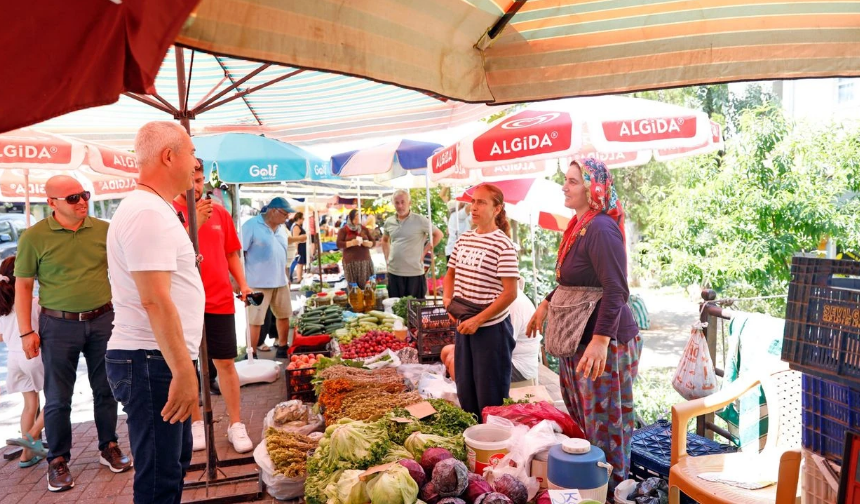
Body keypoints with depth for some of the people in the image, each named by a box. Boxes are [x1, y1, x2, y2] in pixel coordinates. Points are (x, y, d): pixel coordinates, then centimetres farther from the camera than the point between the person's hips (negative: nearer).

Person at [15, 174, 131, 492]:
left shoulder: (104, 230, 0)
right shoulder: (34, 236, -4)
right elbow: (23, 286, 0)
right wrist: (26, 332, -3)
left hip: (103, 320, 2)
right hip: (58, 325, -2)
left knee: (105, 390, 12)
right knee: (58, 398, 8)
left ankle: (109, 448, 28)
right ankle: (58, 461, 24)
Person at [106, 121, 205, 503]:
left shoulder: (157, 209, 15)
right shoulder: (148, 213, -18)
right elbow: (155, 300, -24)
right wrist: (184, 371, -23)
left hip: (165, 359, 10)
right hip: (151, 361, -10)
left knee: (175, 463, 20)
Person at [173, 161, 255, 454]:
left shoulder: (219, 212, 8)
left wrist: (242, 284, 3)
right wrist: (195, 222, -25)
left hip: (220, 301, 2)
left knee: (225, 363, 6)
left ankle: (235, 424, 15)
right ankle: (196, 423, 25)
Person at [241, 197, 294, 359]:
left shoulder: (281, 228, 10)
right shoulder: (251, 226, -11)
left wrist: (286, 277, 18)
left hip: (280, 282, 7)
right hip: (258, 283, -7)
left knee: (284, 315, 15)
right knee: (255, 320, -2)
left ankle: (283, 348, 31)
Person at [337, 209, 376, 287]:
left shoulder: (364, 229, 15)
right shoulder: (343, 230, 5)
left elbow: (373, 242, 16)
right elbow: (339, 244, -4)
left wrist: (368, 243, -7)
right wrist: (351, 243, -18)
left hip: (365, 261, 3)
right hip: (351, 262, -3)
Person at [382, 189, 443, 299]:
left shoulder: (420, 220, -7)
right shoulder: (389, 222, 6)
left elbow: (438, 234, 1)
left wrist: (424, 252, -3)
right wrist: (387, 258, 12)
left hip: (414, 273, -4)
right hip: (393, 272, 4)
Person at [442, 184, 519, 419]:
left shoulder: (503, 244, -14)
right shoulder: (464, 239, 6)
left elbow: (510, 293, -18)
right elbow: (450, 273, 20)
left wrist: (478, 320, -18)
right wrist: (448, 299, 2)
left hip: (491, 327, -7)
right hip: (463, 324, 7)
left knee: (490, 395, 6)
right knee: (464, 388, 18)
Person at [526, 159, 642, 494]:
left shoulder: (601, 229, -20)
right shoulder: (579, 226, 10)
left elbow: (616, 290, -26)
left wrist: (600, 340, -31)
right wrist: (546, 304, 26)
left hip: (603, 341, -10)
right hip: (578, 338, 10)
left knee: (605, 422, 6)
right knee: (581, 416, 22)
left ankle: (612, 490, 25)